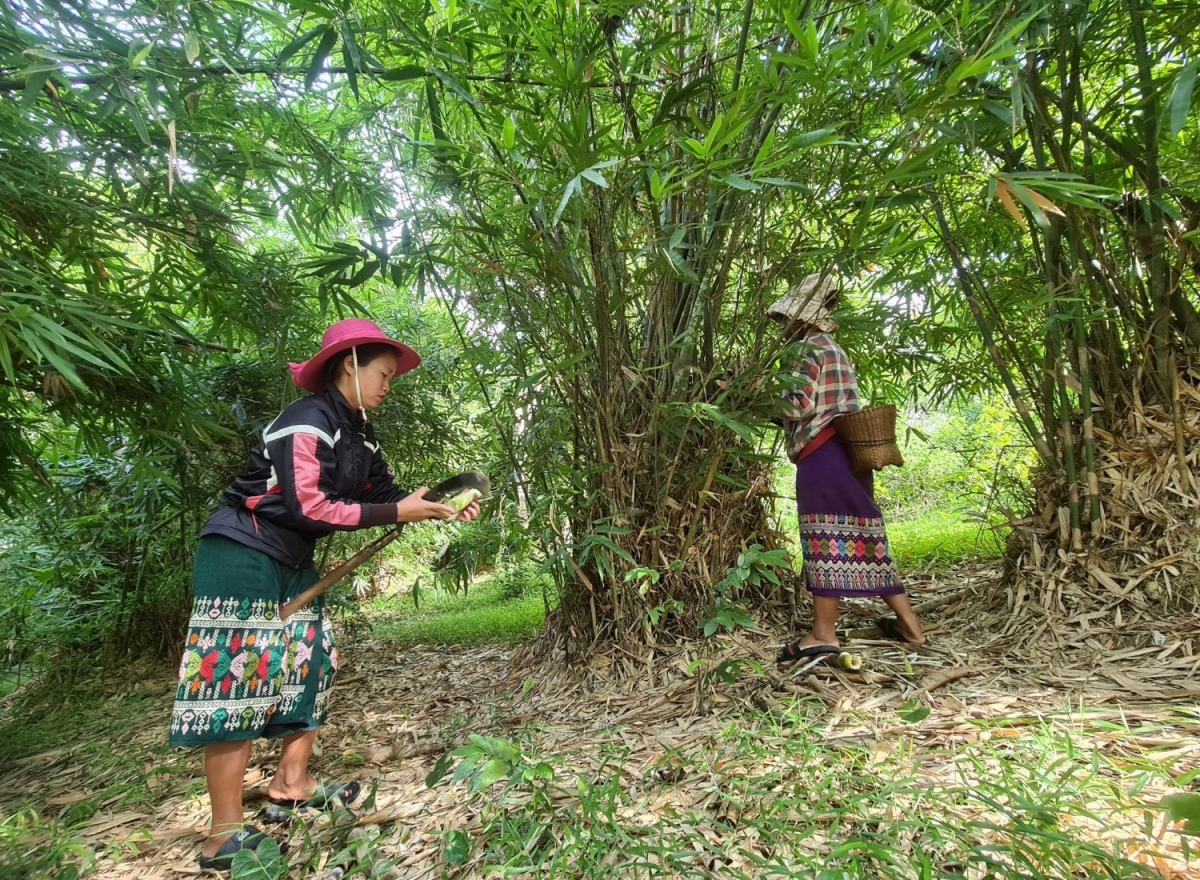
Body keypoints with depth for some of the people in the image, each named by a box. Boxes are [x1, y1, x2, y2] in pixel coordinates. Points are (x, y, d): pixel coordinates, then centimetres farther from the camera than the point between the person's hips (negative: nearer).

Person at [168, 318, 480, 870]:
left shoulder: (359, 435, 8)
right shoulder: (307, 421, -20)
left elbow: (385, 493, 7)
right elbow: (308, 507, -25)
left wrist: (441, 509, -8)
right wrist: (397, 514, -22)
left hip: (292, 564, 10)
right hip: (240, 556, -10)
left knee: (315, 665, 11)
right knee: (238, 677, -6)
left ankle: (291, 788, 24)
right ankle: (224, 836, 3)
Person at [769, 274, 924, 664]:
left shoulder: (807, 348, -5)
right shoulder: (836, 350, 23)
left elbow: (800, 405, -15)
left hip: (822, 455, -9)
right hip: (848, 451, 9)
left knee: (825, 538, -8)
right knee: (861, 536, 11)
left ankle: (824, 634, -4)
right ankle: (908, 624, 17)